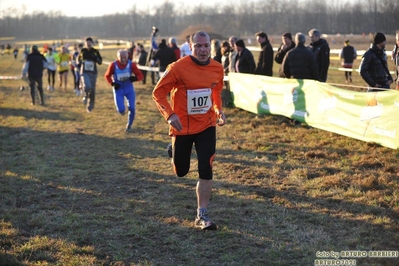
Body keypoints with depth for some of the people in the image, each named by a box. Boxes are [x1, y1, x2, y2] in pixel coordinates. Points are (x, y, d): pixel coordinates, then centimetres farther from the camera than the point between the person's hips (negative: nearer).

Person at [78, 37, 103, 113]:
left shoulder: (95, 51, 0)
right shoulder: (83, 51, 2)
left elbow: (100, 62, 1)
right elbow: (79, 58, 21)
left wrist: (95, 58, -17)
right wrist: (80, 62, 0)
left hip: (93, 73, 1)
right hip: (84, 72, -1)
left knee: (92, 90, 5)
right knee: (87, 87, -25)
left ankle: (90, 106, 22)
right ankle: (85, 96, 9)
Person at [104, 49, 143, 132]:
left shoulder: (131, 64, -14)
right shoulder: (113, 65, -15)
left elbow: (140, 75, -8)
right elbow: (107, 76, 1)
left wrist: (135, 78, -30)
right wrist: (113, 84, -15)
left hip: (129, 88, 1)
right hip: (118, 89, -1)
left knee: (132, 108, -6)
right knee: (121, 110, -12)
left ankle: (129, 125, 19)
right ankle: (121, 109, 29)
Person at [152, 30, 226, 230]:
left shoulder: (217, 69, -2)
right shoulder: (178, 68, -16)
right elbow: (158, 92, -11)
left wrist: (219, 110, 1)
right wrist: (170, 115, -24)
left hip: (206, 125, 2)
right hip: (182, 127, -2)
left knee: (205, 170, -8)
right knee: (181, 171, 12)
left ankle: (202, 216, 2)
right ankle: (174, 151, 50)